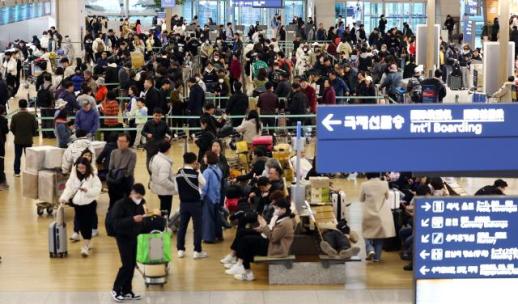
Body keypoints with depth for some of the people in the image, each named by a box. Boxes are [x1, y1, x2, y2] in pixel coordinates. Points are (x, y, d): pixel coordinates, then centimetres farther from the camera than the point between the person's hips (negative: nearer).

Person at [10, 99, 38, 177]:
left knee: (17, 156, 10)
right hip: (28, 140, 0)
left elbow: (12, 128, -4)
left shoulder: (15, 116, -11)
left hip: (18, 140, 0)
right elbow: (35, 128, -4)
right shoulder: (32, 116, -10)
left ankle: (17, 172, 12)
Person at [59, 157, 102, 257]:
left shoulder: (93, 177, -9)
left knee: (88, 224, -6)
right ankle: (87, 243, 30)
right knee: (80, 224, 11)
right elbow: (69, 188, 0)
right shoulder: (74, 176, 4)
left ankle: (86, 246, -3)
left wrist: (87, 190, -30)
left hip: (89, 203, -5)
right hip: (77, 203, 5)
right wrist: (64, 198, -14)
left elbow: (97, 190, -14)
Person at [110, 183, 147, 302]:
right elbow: (115, 222, -25)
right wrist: (132, 219, -33)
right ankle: (116, 290, 4)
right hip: (123, 237, -7)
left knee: (132, 265, 8)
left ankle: (127, 291, 18)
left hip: (133, 237, 7)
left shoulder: (139, 205, 5)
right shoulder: (120, 204, -16)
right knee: (127, 265, -10)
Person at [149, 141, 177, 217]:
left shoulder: (156, 157, -1)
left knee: (163, 208, 24)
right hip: (165, 190, -9)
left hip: (158, 187, 9)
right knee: (166, 211, 3)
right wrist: (174, 186, -23)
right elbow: (163, 180, -35)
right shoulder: (165, 162, -30)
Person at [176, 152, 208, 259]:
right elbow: (203, 183, 0)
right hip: (195, 203, -4)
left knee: (182, 226, 11)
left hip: (183, 203, 4)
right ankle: (197, 251, 2)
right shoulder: (196, 174, -15)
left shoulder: (179, 173, -1)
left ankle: (180, 250, 13)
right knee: (197, 227, 2)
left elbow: (177, 188, 5)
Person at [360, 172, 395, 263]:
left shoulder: (365, 185, -12)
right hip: (382, 214, 1)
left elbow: (361, 199, 3)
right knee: (379, 235, 12)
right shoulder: (384, 184, -8)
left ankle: (370, 250, -9)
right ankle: (377, 257, 11)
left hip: (369, 214, -1)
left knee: (368, 234, 15)